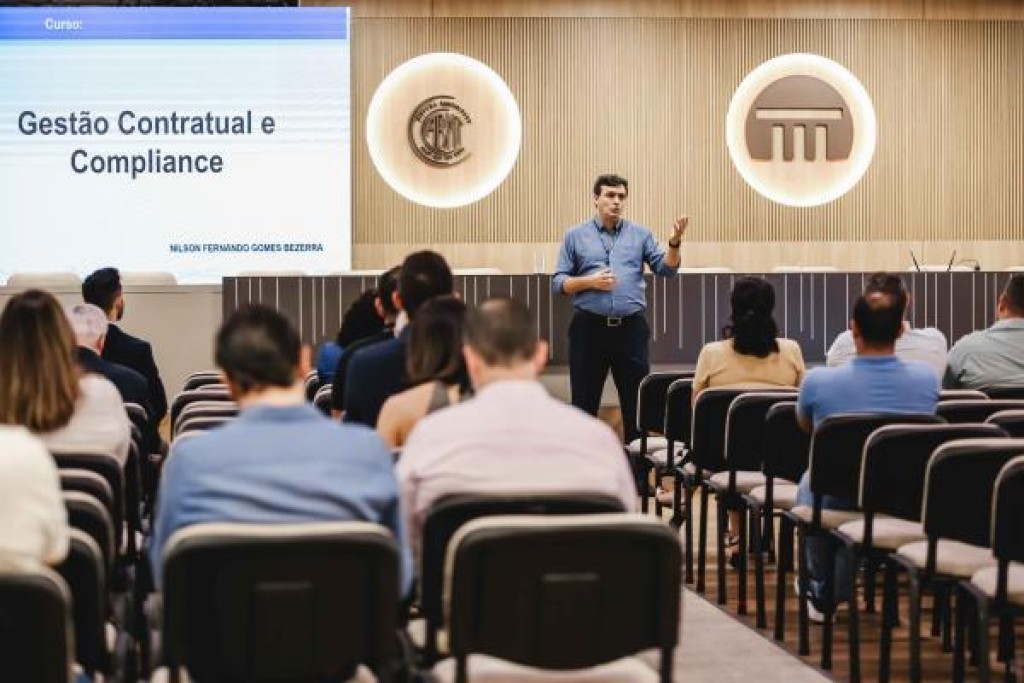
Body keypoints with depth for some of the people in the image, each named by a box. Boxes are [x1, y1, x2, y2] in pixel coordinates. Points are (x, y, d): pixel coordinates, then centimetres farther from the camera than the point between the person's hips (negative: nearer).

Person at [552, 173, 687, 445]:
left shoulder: (640, 234, 10)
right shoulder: (576, 236, 7)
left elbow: (666, 268, 1)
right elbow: (559, 283, 3)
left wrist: (674, 242, -16)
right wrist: (590, 282, -13)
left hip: (631, 327, 1)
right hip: (589, 327, -1)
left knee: (637, 399, 3)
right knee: (584, 401, 4)